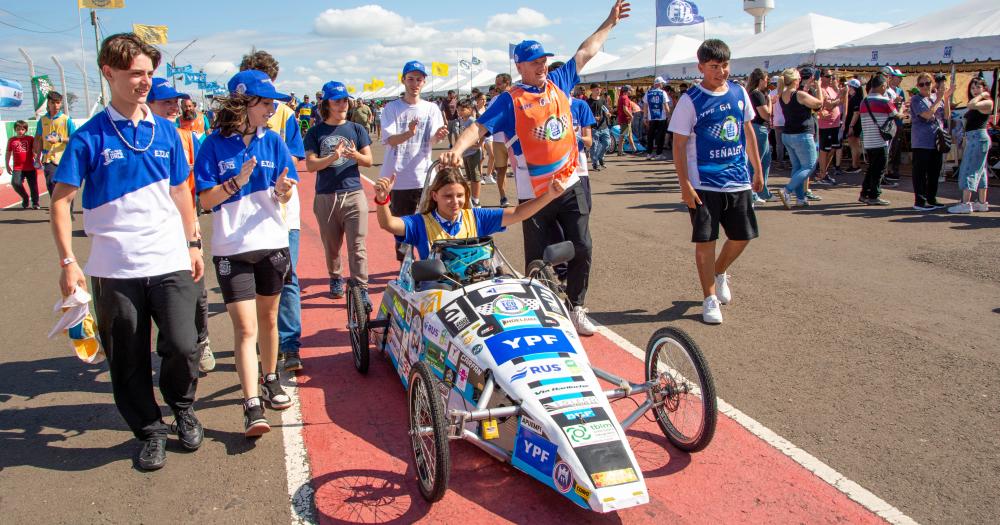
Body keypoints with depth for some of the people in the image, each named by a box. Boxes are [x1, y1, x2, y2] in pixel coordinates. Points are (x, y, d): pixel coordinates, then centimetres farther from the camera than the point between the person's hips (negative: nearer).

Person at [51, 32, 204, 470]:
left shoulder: (165, 131, 6)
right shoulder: (89, 137, -4)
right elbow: (61, 199, -4)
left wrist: (193, 243, 14)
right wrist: (68, 261, -11)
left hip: (170, 262, 2)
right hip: (115, 269, -1)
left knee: (182, 347, -5)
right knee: (129, 360, 8)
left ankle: (182, 407, 24)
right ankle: (150, 431, 28)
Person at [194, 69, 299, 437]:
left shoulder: (273, 141, 3)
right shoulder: (215, 144, -5)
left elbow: (284, 198, 5)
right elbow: (206, 200, -6)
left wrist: (283, 190, -17)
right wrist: (236, 181, -21)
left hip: (272, 243, 3)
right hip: (231, 249, -3)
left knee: (268, 318, 16)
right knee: (245, 327, -7)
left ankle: (270, 380, 34)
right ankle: (253, 406, -7)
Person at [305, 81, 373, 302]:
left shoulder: (357, 129, 8)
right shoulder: (316, 132, 5)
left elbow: (369, 160, 4)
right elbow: (310, 164, -4)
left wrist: (355, 155, -18)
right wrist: (333, 158, -21)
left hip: (354, 194, 0)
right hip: (325, 196, 1)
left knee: (357, 246, -6)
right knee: (331, 245, 13)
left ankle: (361, 288, -3)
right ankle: (335, 279, 33)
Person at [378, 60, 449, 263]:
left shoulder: (431, 109, 6)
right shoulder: (391, 108, 2)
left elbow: (432, 141, -7)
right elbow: (390, 140, -12)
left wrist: (438, 136, -32)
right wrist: (408, 133, -32)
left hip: (423, 177, 1)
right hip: (398, 178, 0)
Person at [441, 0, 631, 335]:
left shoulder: (559, 82, 10)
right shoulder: (510, 100, -5)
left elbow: (586, 52, 22)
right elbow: (480, 127, -15)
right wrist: (457, 149, -33)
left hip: (571, 186, 5)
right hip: (535, 194, -4)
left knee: (582, 249, 1)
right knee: (537, 260, 1)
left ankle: (576, 309, 17)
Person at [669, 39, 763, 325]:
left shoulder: (739, 92, 6)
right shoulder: (690, 100, -9)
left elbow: (748, 130, 16)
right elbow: (679, 144, -9)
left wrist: (758, 170, 16)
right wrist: (685, 185, -14)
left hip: (739, 181, 5)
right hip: (704, 185, -5)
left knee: (742, 237, 10)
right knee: (705, 241, 0)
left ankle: (719, 272, 39)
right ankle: (710, 299, 12)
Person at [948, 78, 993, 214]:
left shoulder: (987, 102, -9)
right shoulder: (977, 104, 18)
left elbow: (971, 105, -26)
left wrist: (981, 95, -12)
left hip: (978, 137, -10)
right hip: (972, 138, 10)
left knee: (969, 170, -12)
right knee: (980, 171, 12)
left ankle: (965, 204, -14)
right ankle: (982, 203, 17)